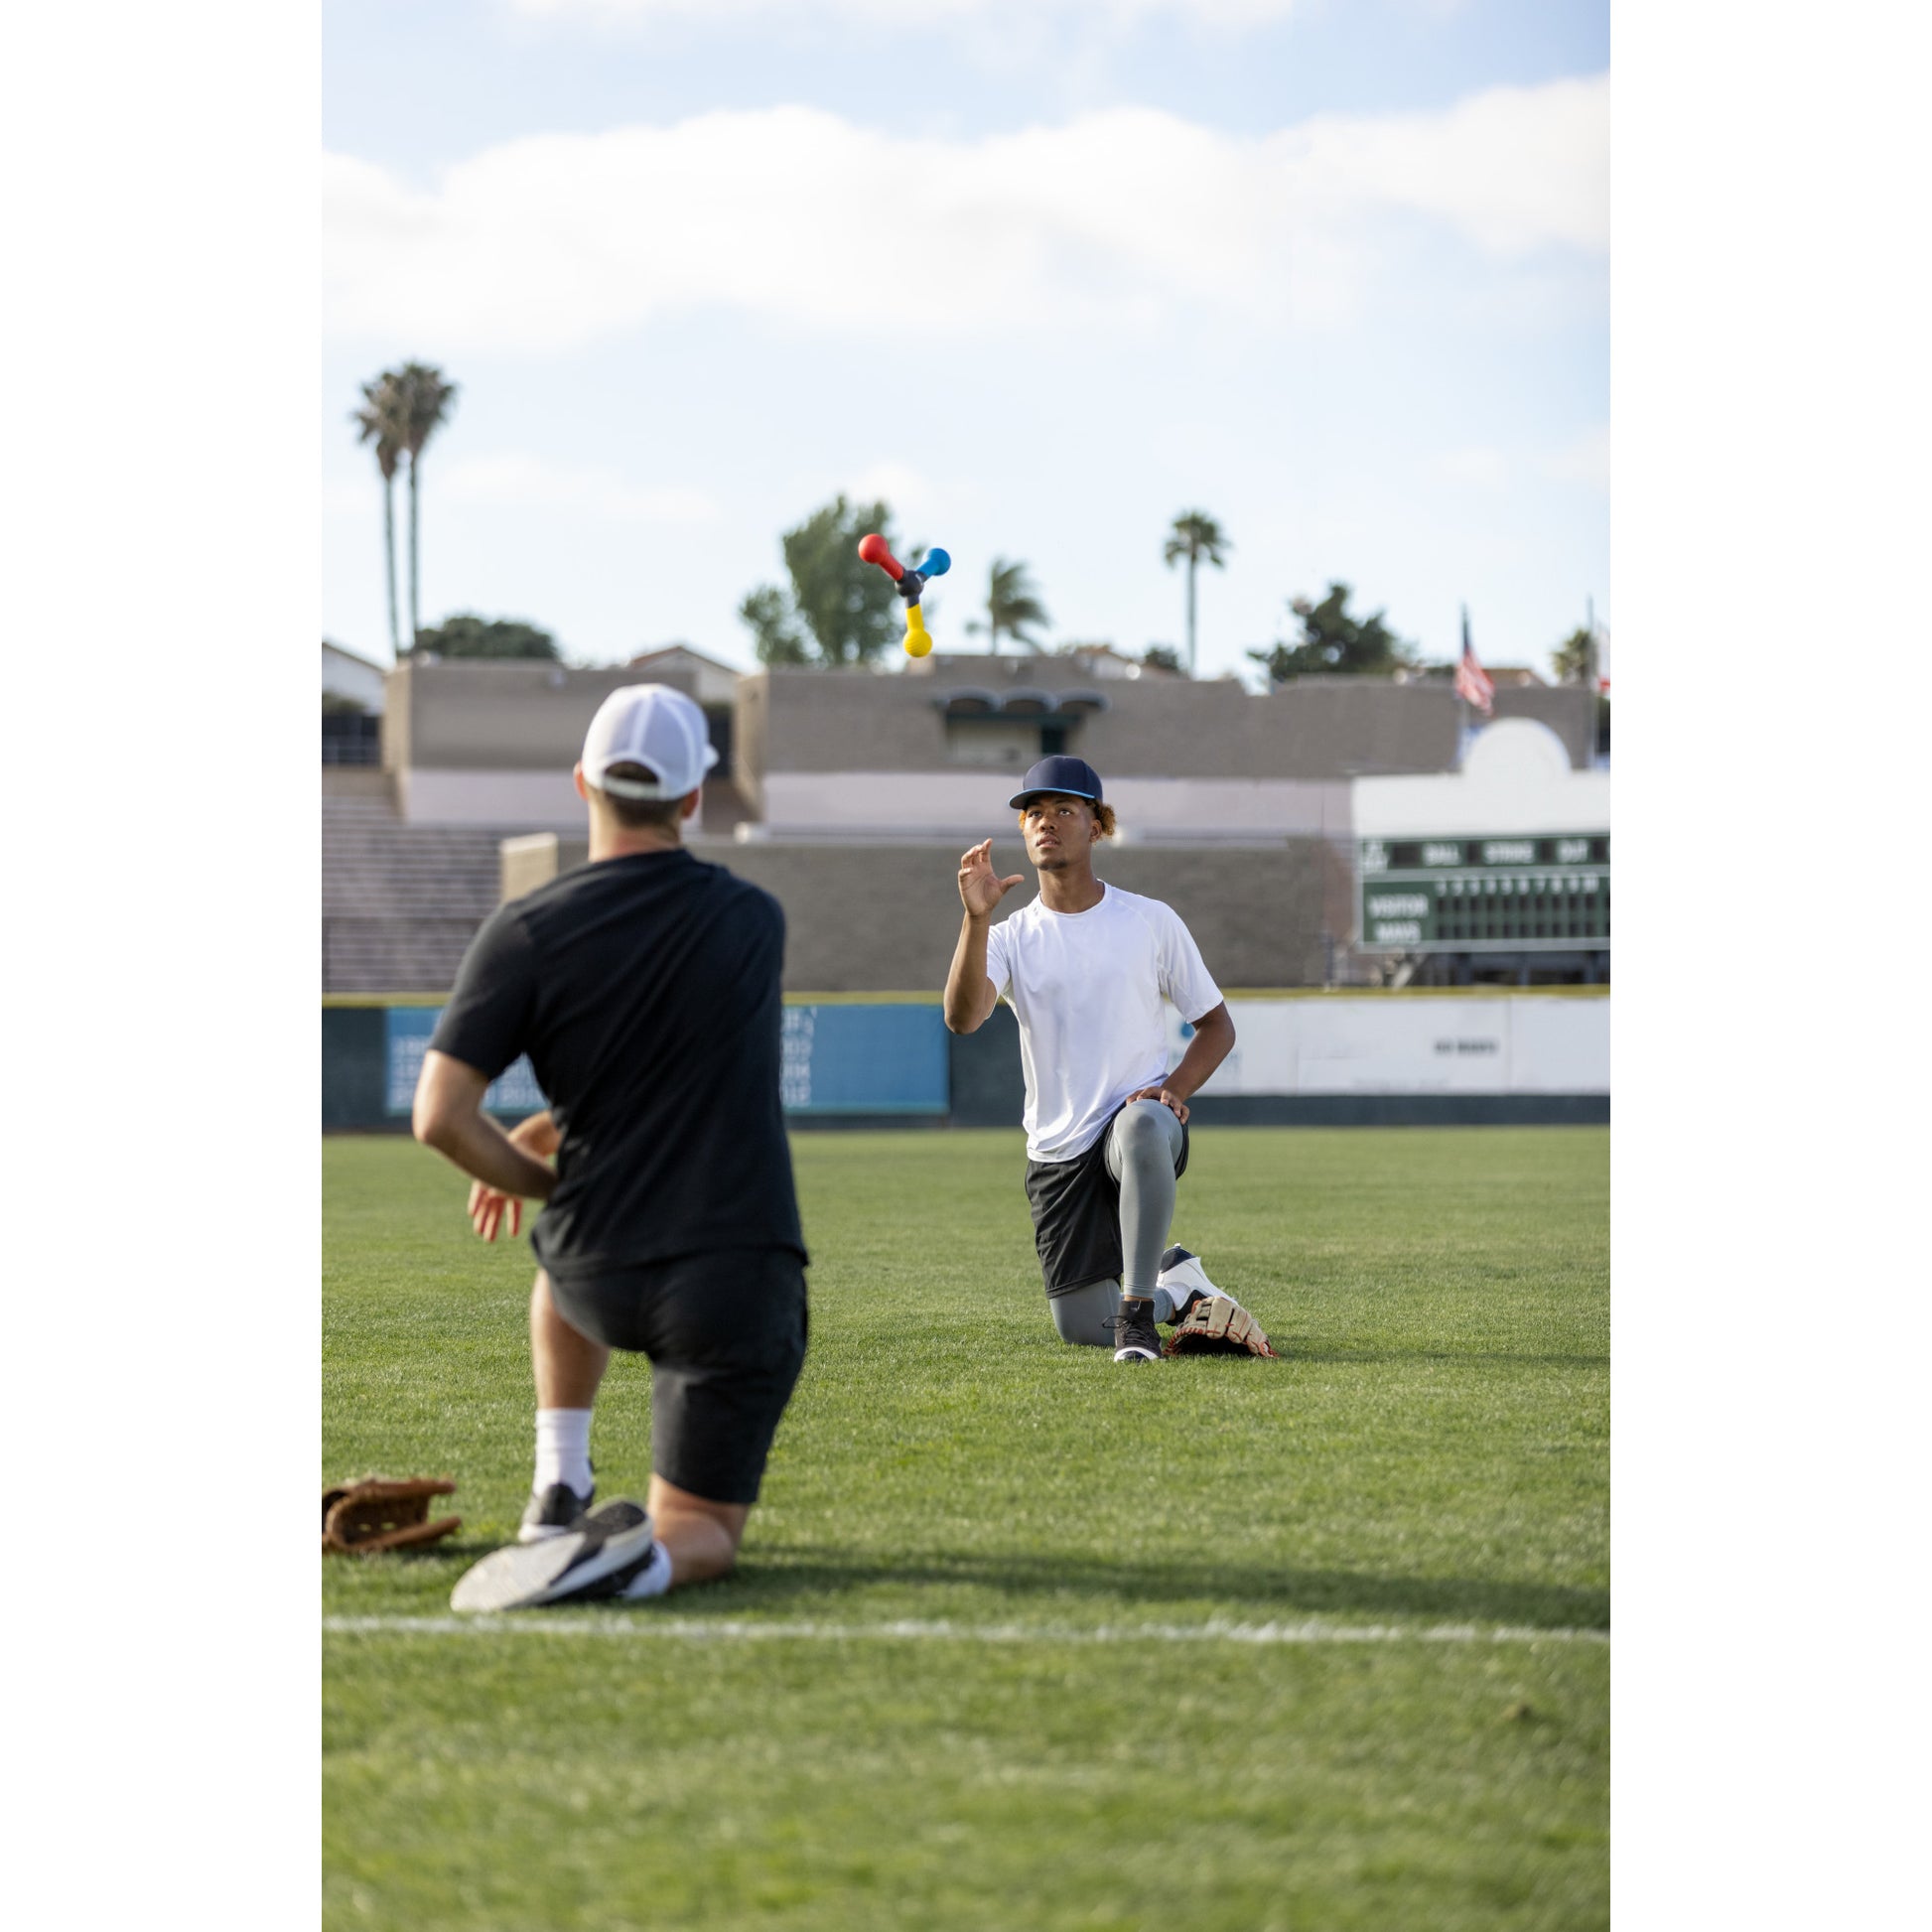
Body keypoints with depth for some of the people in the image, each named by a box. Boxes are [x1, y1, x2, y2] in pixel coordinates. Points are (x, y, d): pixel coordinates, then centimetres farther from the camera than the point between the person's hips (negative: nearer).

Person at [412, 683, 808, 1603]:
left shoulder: (525, 932, -7)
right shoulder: (753, 922, 1)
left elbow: (441, 1117, -13)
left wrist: (537, 1179, 5)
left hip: (604, 1284, 1)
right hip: (738, 1286, -1)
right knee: (702, 1533, 11)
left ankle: (560, 1485, 26)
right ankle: (647, 1555, -26)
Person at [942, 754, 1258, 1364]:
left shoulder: (1152, 922, 2)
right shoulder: (1010, 936, 2)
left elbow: (1216, 1024, 8)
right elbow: (962, 1018, -17)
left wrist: (1173, 1089, -11)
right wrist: (976, 919, -31)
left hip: (1144, 1118, -2)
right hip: (1058, 1152, 2)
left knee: (1143, 1126, -41)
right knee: (1082, 1328, -2)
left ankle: (1138, 1310, -30)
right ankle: (1172, 1282, 29)